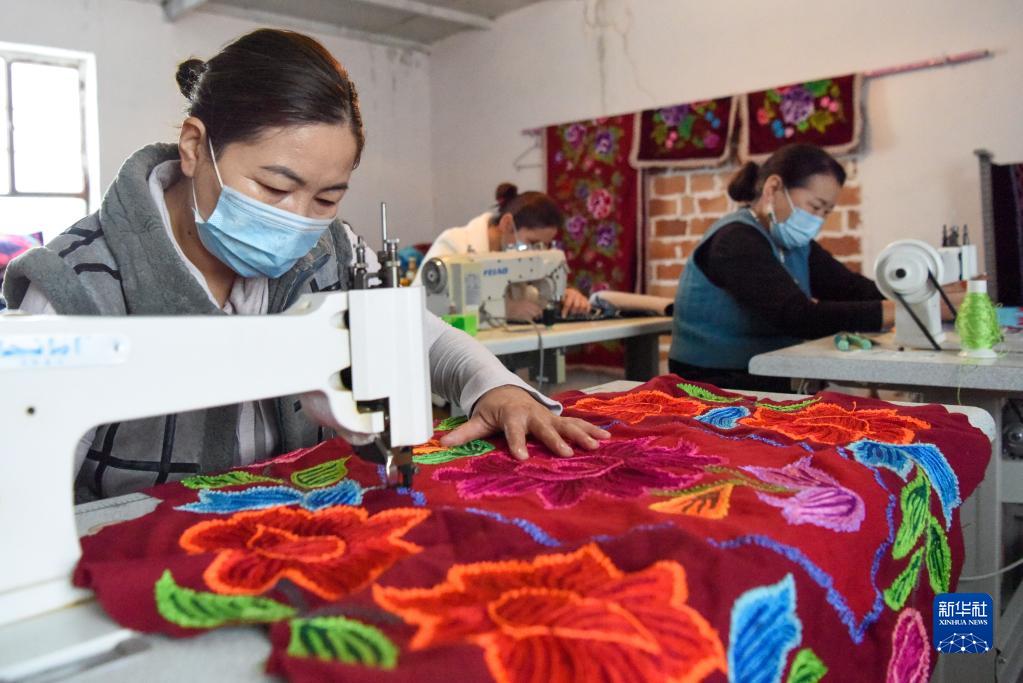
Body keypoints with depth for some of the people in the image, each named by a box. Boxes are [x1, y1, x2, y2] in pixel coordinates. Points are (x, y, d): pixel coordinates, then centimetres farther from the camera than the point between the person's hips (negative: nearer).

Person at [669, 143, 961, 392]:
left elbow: (854, 289, 3)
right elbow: (799, 317, -28)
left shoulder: (794, 245, 12)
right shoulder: (736, 241, -17)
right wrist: (896, 311, -27)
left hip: (766, 389, 9)